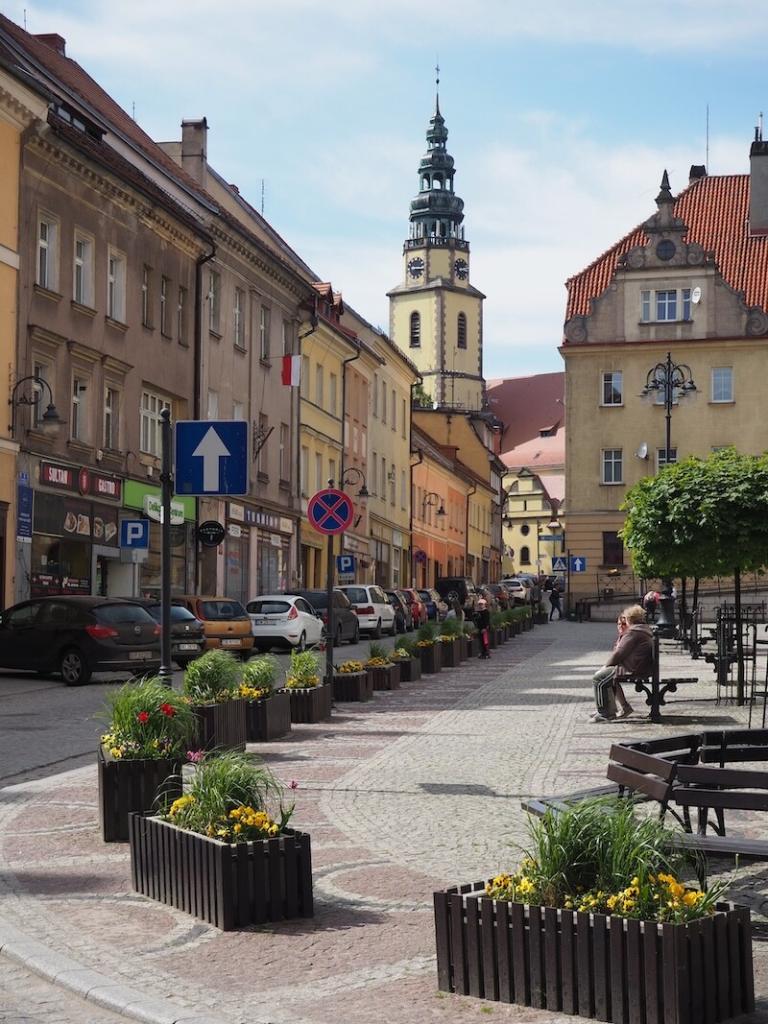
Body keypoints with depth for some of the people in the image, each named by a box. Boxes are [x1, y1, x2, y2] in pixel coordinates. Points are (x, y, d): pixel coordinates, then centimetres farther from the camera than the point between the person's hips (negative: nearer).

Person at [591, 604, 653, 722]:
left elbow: (619, 653, -16)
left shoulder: (633, 633, -16)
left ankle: (605, 713, -5)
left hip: (632, 670, -11)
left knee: (598, 678, -8)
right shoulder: (646, 630, 17)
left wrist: (606, 665, -2)